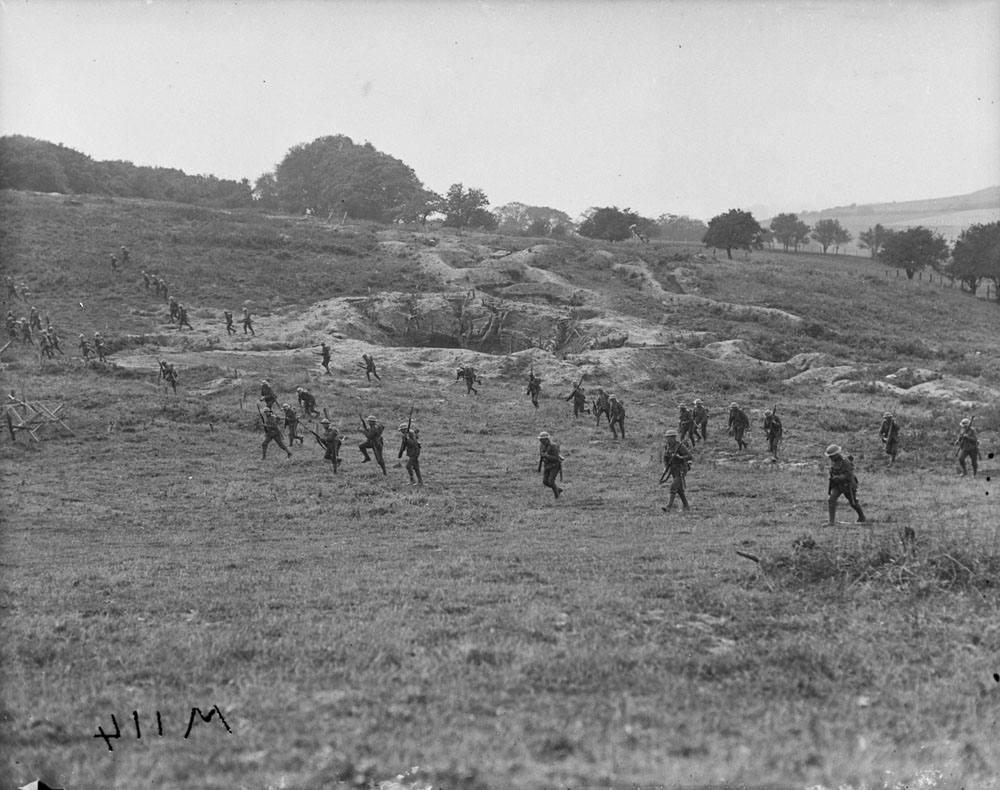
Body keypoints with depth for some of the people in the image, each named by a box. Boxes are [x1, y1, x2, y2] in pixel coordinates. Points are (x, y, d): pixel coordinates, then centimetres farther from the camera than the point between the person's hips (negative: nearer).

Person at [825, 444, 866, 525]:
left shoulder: (846, 462, -26)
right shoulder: (833, 461, -2)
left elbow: (848, 476, -29)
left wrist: (837, 478, -30)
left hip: (847, 486, -6)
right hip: (837, 485, 6)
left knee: (853, 503, 13)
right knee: (831, 500, -14)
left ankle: (862, 518, 37)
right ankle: (832, 521, -13)